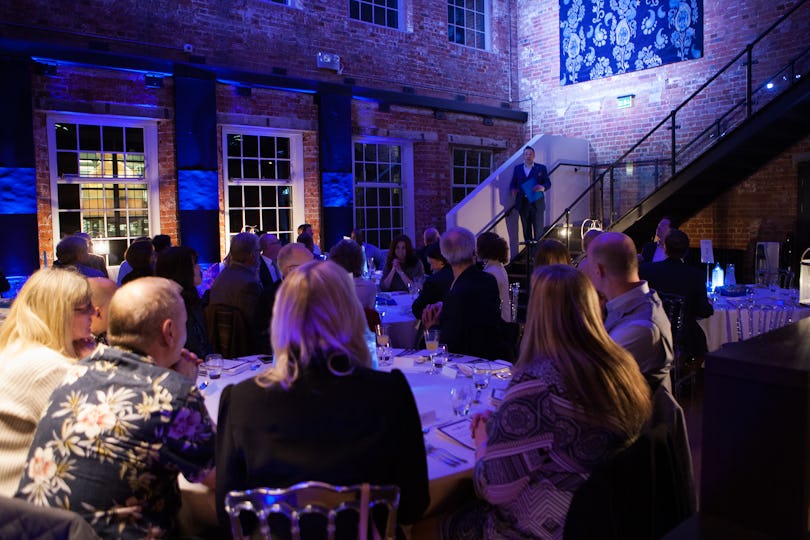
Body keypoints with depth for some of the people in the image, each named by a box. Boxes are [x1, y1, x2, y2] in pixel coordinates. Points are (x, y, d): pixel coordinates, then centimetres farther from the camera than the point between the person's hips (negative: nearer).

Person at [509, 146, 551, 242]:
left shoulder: (541, 168, 8)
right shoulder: (517, 168, 15)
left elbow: (548, 183, 2)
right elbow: (513, 183, 13)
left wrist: (543, 187, -20)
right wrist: (513, 190, -10)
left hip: (537, 203, -2)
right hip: (523, 203, 2)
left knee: (538, 230, -4)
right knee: (526, 230, 6)